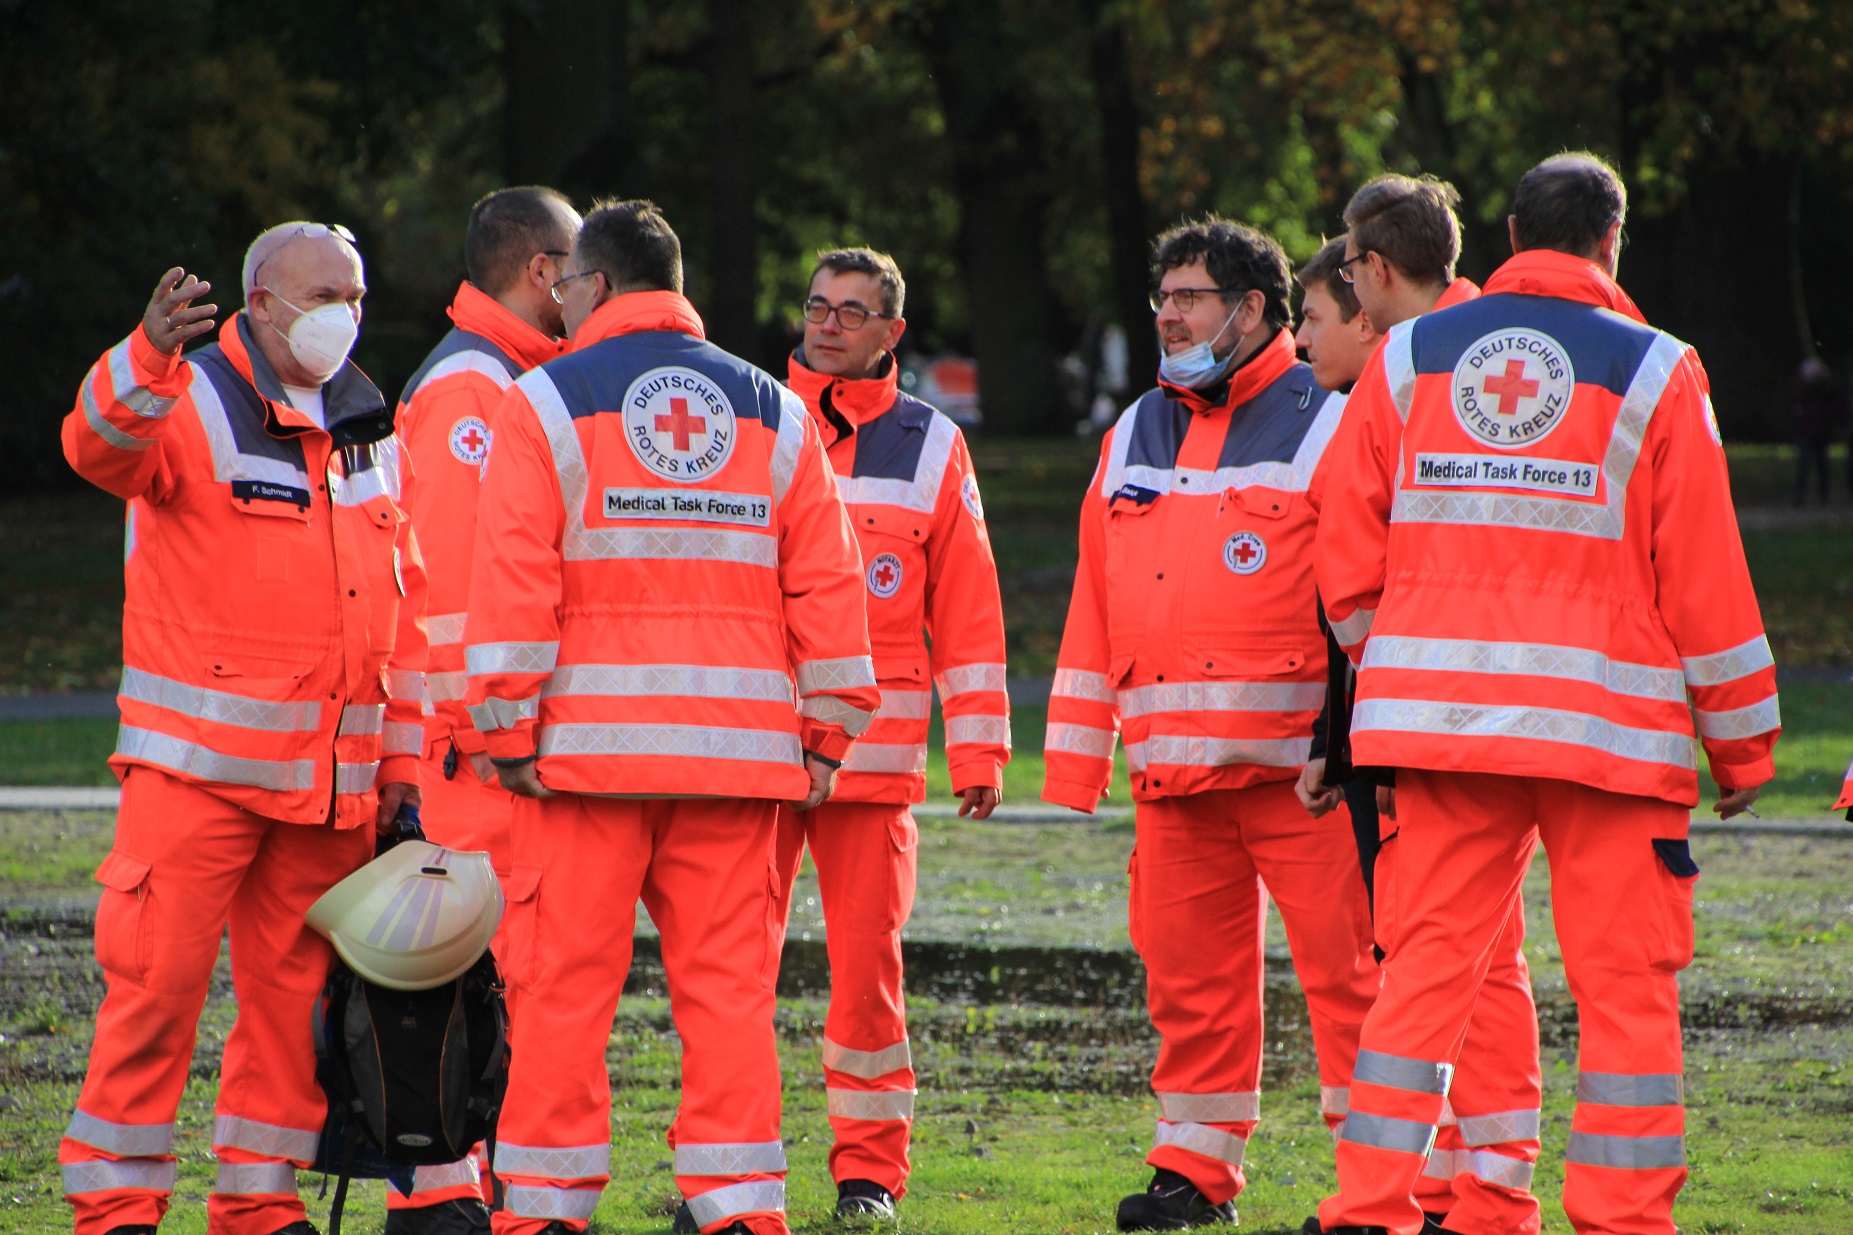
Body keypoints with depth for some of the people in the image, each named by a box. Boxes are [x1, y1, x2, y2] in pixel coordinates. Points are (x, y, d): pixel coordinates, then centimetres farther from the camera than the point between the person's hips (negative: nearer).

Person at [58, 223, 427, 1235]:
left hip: (332, 774, 6)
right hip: (199, 762, -6)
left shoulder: (372, 434, 16)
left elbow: (404, 611, 19)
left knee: (296, 988, 7)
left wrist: (403, 767, 14)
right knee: (159, 974, -8)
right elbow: (100, 446, -26)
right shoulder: (190, 406, -3)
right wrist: (149, 358, -47)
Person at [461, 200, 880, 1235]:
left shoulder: (546, 403, 1)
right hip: (740, 747, 3)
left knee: (566, 985, 1)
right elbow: (828, 586, 8)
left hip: (590, 746, -3)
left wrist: (509, 731, -4)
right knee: (730, 984, 5)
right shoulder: (778, 413, 12)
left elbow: (515, 584, -6)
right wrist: (828, 735, 11)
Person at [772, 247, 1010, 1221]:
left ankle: (869, 1168, 7)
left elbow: (968, 609, 8)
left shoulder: (929, 447, 9)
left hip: (875, 750, 0)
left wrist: (978, 747, 2)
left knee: (868, 960, -1)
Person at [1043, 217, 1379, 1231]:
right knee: (1187, 969, 8)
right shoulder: (1134, 438, 18)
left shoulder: (1324, 426, -1)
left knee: (1345, 964, -7)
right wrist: (1074, 761, 15)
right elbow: (1096, 606, 19)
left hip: (1300, 762, -6)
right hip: (1172, 766, 6)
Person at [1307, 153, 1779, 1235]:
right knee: (1627, 982, 2)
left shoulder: (1409, 359, 10)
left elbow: (1349, 558, 9)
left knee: (1430, 960, 7)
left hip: (1438, 712, 3)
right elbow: (1705, 576, -1)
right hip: (1609, 721, -3)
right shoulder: (1653, 372, 0)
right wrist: (1744, 740, 7)